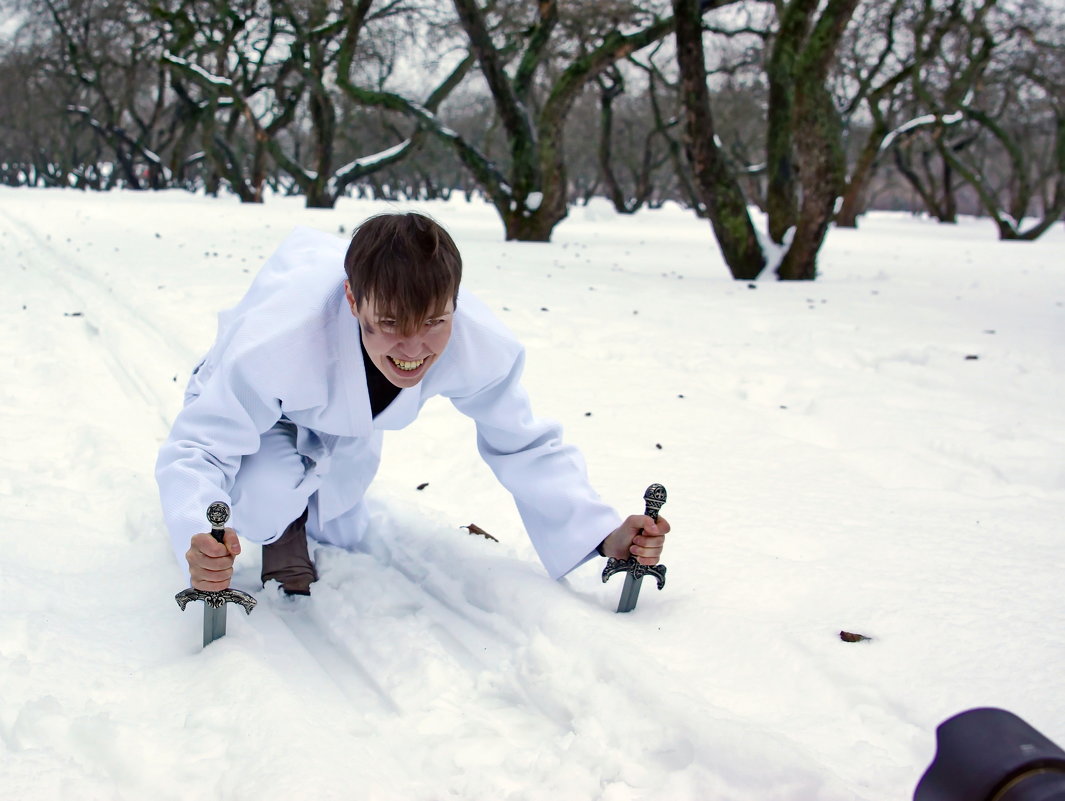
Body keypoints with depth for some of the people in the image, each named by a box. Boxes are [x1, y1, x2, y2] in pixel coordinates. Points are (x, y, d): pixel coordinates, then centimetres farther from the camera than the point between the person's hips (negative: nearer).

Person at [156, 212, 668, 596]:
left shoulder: (484, 348, -38)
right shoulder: (276, 345, -49)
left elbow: (525, 447, -21)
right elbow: (198, 447, -40)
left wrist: (603, 535, -34)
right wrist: (198, 539, -62)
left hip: (347, 426, 4)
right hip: (262, 408, -4)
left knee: (342, 536, 22)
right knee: (269, 496, -34)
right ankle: (280, 530, 3)